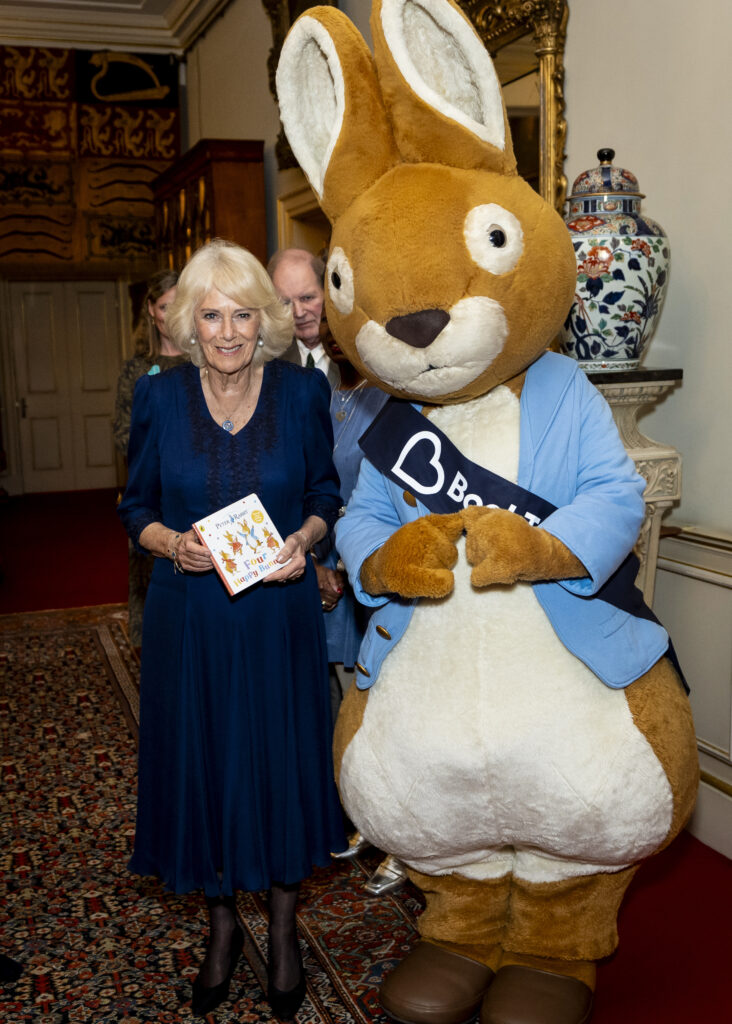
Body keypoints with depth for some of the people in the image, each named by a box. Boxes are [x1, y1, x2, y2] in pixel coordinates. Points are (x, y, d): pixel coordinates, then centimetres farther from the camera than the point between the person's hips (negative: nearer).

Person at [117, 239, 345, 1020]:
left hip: (279, 612, 0)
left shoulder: (302, 392, -4)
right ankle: (221, 925, 36)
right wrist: (172, 543, -16)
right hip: (188, 617, 1)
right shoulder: (159, 397, -4)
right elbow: (136, 507, 4)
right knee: (200, 764, 11)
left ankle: (283, 929, 33)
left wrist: (303, 540, -14)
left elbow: (326, 494, 6)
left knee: (282, 765, 10)